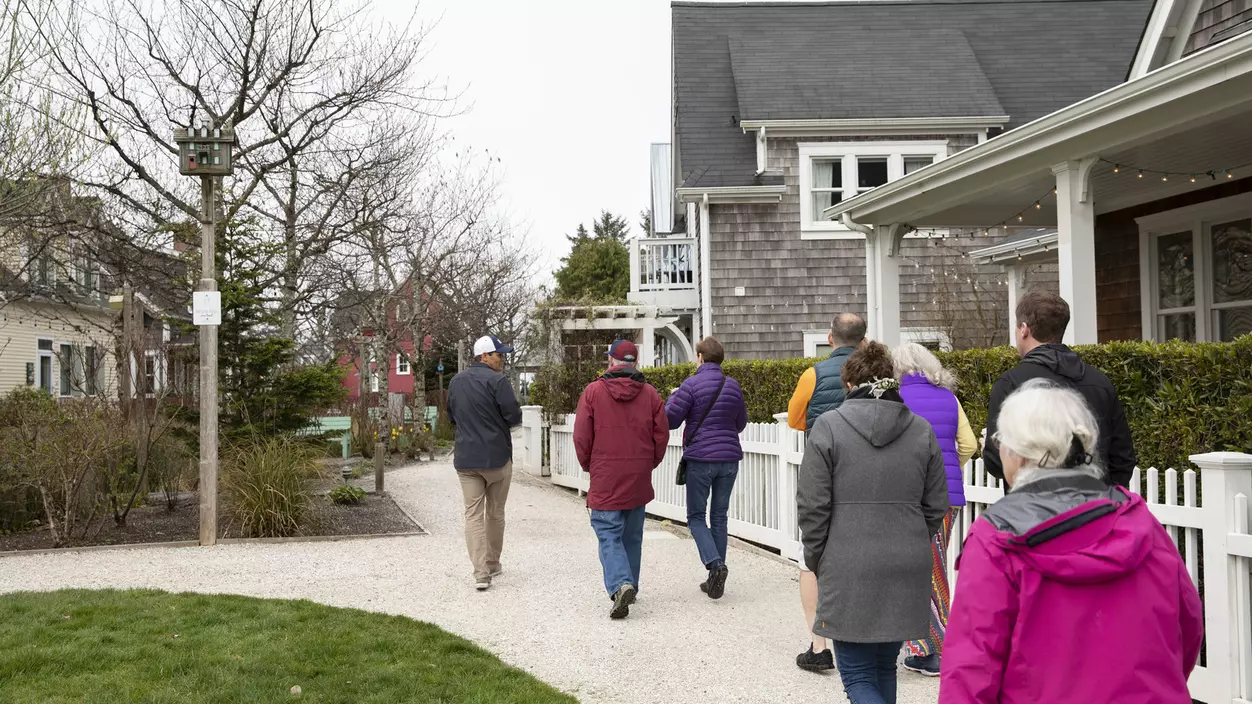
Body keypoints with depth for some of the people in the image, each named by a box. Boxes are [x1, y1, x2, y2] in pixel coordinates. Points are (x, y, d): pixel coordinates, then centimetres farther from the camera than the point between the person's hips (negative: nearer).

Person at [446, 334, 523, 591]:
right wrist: (500, 423, 6)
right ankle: (493, 564, 26)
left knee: (473, 514, 2)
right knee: (495, 513, 13)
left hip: (466, 458, 4)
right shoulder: (497, 380, -12)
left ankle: (481, 572, -7)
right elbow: (514, 417, -15)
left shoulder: (456, 382, 9)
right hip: (497, 457, -4)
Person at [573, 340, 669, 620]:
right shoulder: (650, 393, 2)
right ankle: (629, 586, 25)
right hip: (639, 480, 3)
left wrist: (588, 466, 11)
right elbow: (662, 436, 3)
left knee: (609, 535, -2)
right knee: (632, 536, 16)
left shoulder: (593, 392, -5)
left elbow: (581, 437, -5)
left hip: (605, 480, -3)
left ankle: (620, 585, -22)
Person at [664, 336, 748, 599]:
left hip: (700, 459, -5)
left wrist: (672, 398, 10)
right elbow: (741, 423, 16)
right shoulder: (733, 386, 7)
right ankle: (716, 574, 14)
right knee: (719, 517, 12)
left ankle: (714, 563, -16)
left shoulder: (691, 385, -10)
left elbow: (670, 419, -9)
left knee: (696, 517, 6)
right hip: (729, 459, 5)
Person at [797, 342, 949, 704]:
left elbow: (813, 506, -6)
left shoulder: (828, 426, -6)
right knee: (884, 666, 20)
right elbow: (936, 505, 8)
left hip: (848, 568, -4)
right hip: (908, 567, 4)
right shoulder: (922, 430, 5)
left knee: (857, 674, 3)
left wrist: (816, 560, 7)